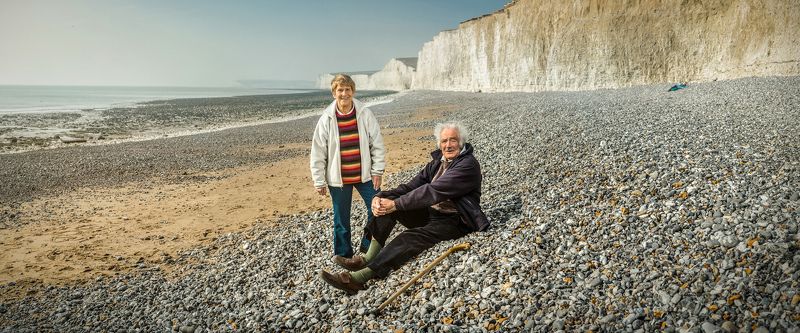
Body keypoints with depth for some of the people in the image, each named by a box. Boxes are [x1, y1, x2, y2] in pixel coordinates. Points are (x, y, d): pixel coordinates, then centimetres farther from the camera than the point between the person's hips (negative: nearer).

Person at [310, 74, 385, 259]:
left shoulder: (365, 114, -6)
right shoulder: (326, 119, -7)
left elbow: (377, 143, 0)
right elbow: (318, 153, -3)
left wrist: (377, 171, -3)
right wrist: (319, 181, -2)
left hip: (364, 175, 1)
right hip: (338, 179, -1)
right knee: (341, 219, 10)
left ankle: (369, 246, 27)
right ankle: (343, 255, 29)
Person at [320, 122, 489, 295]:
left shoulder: (468, 164, -14)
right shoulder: (437, 162, 12)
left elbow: (433, 191, -24)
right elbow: (412, 186, 2)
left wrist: (396, 204, -24)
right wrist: (381, 197, -15)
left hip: (455, 221, -8)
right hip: (431, 213, 8)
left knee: (411, 237, -33)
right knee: (386, 202, -10)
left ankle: (358, 278, -37)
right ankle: (368, 258, -18)